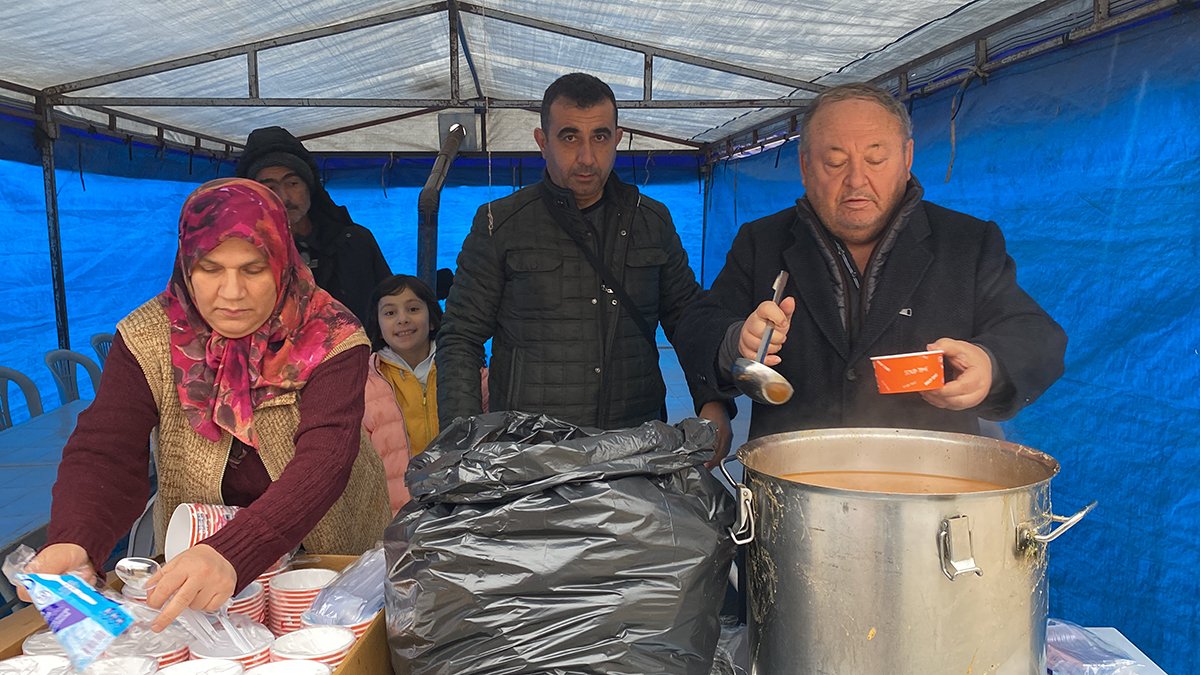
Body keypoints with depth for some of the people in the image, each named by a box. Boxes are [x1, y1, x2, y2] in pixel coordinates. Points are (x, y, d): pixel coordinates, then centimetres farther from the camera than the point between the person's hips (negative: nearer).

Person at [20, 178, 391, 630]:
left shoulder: (330, 338, -16)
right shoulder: (147, 339, -8)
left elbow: (323, 462, -29)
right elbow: (104, 453, -15)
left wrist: (232, 555, -46)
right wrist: (72, 543, -37)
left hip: (332, 557, -2)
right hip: (189, 562, 3)